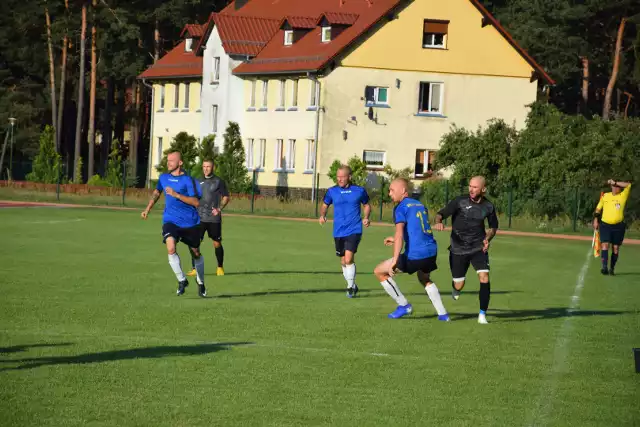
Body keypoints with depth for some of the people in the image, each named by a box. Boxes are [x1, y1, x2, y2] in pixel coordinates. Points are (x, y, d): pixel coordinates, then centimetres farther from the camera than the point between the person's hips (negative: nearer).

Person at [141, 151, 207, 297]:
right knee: (171, 248, -24)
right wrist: (148, 209, 20)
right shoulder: (164, 178, 7)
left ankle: (201, 283, 36)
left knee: (196, 253, 12)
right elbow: (157, 192, 27)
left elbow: (196, 202, -18)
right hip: (170, 221, 2)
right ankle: (182, 280, -8)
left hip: (190, 223, -2)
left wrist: (176, 194, -24)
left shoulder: (188, 180, -10)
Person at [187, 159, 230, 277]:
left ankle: (220, 268, 23)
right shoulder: (198, 181, 9)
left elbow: (226, 197, 5)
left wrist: (219, 208, -9)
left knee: (217, 243, 7)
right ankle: (194, 269, -4)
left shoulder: (218, 181, 1)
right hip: (200, 218, 2)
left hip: (214, 218, -2)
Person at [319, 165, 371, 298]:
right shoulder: (332, 191, 2)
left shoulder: (359, 191, -2)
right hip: (338, 232, 3)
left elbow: (367, 205, 13)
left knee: (348, 258, -19)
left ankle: (351, 286, -4)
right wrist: (322, 215, -4)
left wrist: (366, 217, -4)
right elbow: (325, 205, 16)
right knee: (343, 262, 11)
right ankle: (352, 286, 31)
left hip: (354, 230, -3)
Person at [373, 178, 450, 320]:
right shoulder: (420, 205, 18)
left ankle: (404, 305, 8)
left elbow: (400, 233, -18)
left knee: (379, 271, 5)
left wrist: (395, 260, -23)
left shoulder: (400, 208, -5)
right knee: (425, 279, 36)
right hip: (431, 251, 8)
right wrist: (396, 240, 36)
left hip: (415, 254, -8)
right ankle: (443, 314, 31)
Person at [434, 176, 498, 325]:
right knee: (459, 285, 4)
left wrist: (488, 238, -6)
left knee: (484, 278, -18)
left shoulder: (488, 206, -3)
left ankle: (482, 314, -7)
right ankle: (455, 288, 44)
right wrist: (438, 222, -36)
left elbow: (493, 226, 14)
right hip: (458, 249, -1)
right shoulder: (459, 201, -11)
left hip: (478, 248, 1)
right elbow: (441, 214, -12)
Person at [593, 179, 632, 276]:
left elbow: (628, 185, -11)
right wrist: (596, 220, 11)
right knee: (605, 245, -13)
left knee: (616, 248, 4)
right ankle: (604, 267, -21)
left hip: (618, 226, 0)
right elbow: (598, 208, 17)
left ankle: (612, 268, 14)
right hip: (605, 225, 0)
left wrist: (615, 182, -10)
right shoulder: (605, 196, 9)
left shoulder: (623, 196, 2)